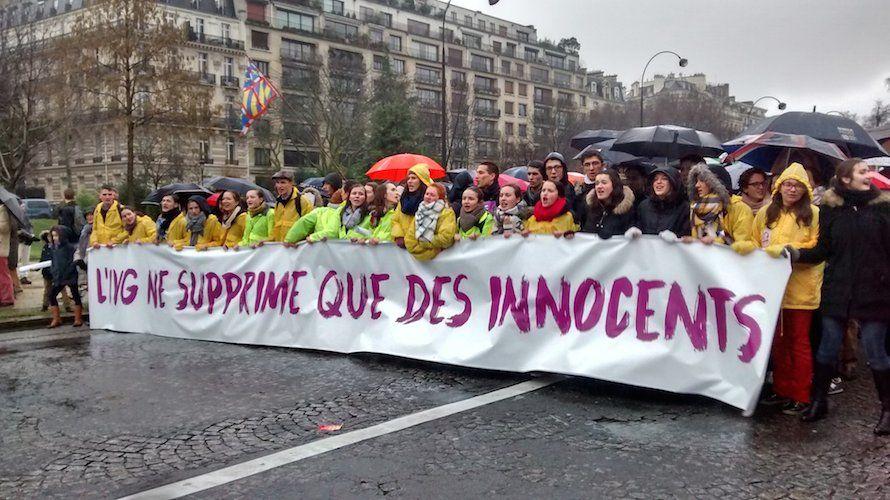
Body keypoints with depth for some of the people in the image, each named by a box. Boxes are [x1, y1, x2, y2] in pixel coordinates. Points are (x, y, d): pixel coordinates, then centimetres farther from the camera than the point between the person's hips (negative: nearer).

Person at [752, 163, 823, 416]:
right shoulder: (766, 213, 9)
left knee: (799, 342, 2)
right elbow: (756, 243, 13)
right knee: (777, 340, 12)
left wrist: (790, 249, -17)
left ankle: (801, 395, 10)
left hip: (801, 288, -4)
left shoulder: (813, 214, -3)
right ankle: (781, 389, 23)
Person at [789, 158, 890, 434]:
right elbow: (823, 250, 7)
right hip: (837, 291, 2)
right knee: (827, 348, 8)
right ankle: (818, 401, 23)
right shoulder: (830, 208, 4)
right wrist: (798, 254, -9)